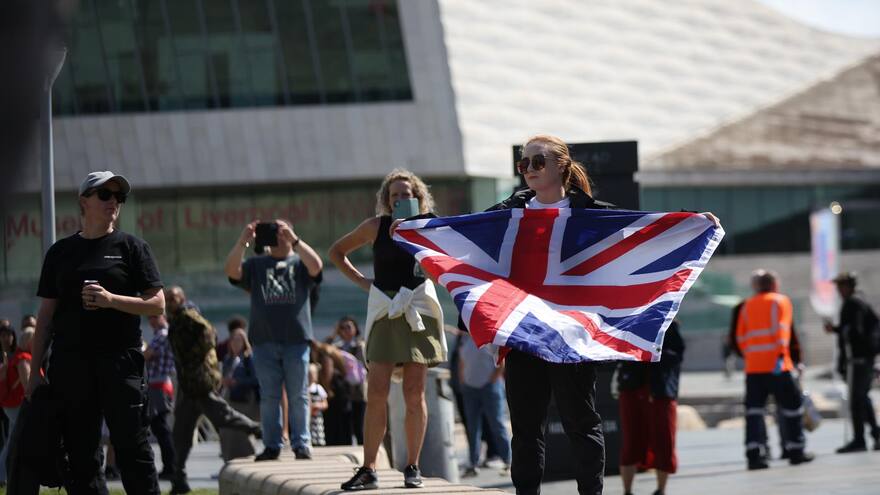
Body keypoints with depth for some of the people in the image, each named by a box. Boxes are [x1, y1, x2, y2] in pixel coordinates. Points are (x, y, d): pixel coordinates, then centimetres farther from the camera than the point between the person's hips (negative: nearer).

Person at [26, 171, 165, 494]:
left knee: (132, 449, -6)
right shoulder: (60, 252, 14)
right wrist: (35, 372, 8)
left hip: (120, 361, -3)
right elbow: (46, 314, 14)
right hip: (70, 364, 3)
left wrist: (111, 300, -14)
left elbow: (157, 305, 1)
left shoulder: (131, 247, 6)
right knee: (80, 452, 4)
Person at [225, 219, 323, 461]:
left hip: (296, 339, -2)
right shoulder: (256, 265, 17)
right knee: (268, 396, 2)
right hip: (264, 340, 2)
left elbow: (316, 266, -10)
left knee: (298, 396, 0)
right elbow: (231, 271, 0)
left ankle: (301, 444, 3)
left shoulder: (299, 262, 13)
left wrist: (294, 240, -15)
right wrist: (243, 241, -10)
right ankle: (271, 445, 5)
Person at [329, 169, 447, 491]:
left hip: (419, 310, 0)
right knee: (377, 392, -6)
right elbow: (336, 252, 15)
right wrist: (361, 281, 3)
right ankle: (368, 469, -5)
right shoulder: (377, 226, 4)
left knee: (414, 393, 0)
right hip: (384, 311, 0)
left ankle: (412, 467, 6)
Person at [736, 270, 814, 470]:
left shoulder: (748, 306, 18)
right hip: (776, 364, -4)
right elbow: (781, 329, -9)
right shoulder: (781, 301, 6)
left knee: (754, 409, 0)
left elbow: (741, 337, 13)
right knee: (792, 405, 9)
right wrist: (782, 355, -16)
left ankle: (754, 454, -13)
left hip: (753, 367, 4)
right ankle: (796, 451, 13)